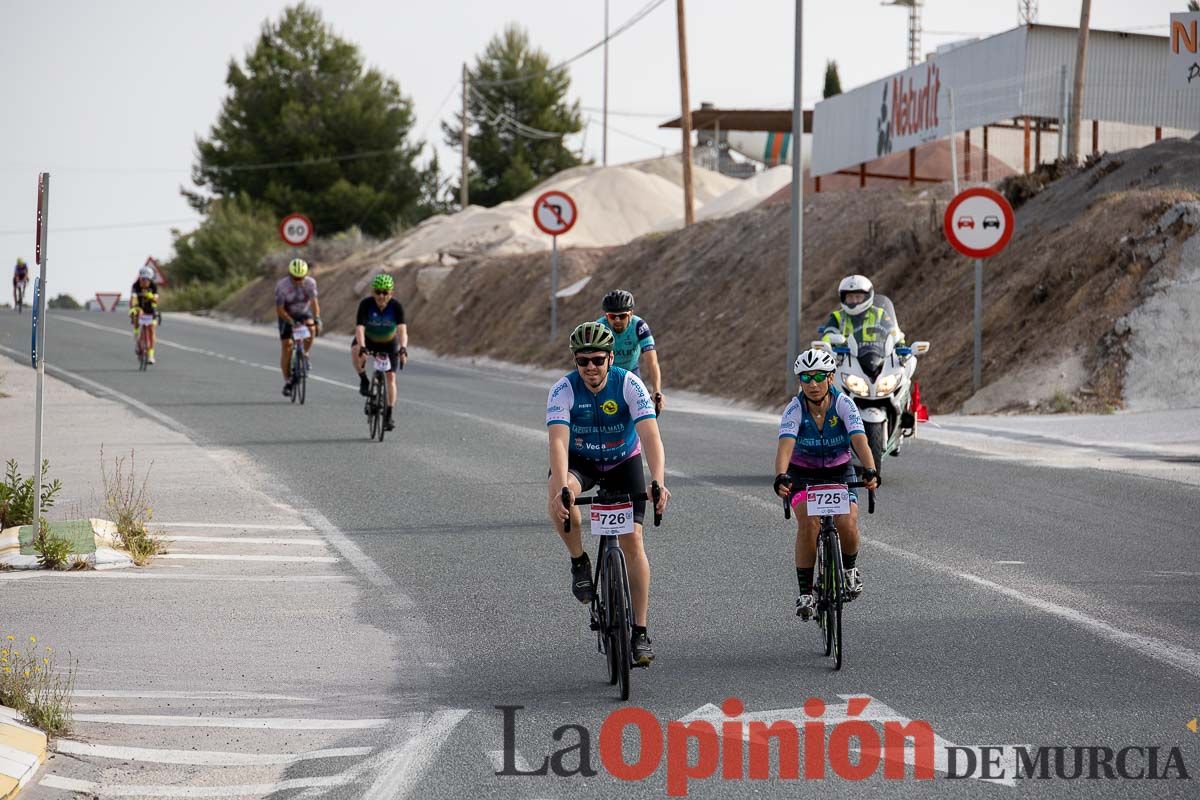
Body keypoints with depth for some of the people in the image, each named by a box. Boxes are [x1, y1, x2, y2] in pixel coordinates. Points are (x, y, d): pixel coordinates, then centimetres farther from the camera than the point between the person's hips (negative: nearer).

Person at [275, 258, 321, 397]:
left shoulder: (310, 283, -21)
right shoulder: (282, 286, -26)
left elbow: (314, 302, -25)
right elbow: (279, 310, -23)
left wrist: (317, 319, -41)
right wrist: (291, 321, -37)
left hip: (304, 313, 1)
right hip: (287, 316, -1)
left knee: (311, 328, -31)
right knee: (286, 346, -7)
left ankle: (304, 354, -6)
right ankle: (287, 382, 3)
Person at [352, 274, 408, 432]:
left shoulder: (396, 306, -27)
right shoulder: (366, 304, -28)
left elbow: (402, 329, -37)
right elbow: (359, 328, -37)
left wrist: (403, 349, -53)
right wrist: (362, 347, -53)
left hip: (389, 343, 0)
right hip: (369, 339, 0)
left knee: (391, 377, -8)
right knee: (355, 350, -34)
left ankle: (388, 417, 0)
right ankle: (364, 380, -11)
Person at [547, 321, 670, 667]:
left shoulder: (629, 385, -25)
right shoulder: (563, 391, -25)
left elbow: (650, 435, -35)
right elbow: (558, 441, -36)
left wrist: (658, 482, -51)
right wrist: (561, 488, -53)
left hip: (623, 462, 0)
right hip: (580, 461, 0)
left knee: (632, 540, -11)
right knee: (559, 495, -36)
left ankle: (640, 632, -2)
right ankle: (579, 562, -12)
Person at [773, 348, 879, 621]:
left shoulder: (843, 404, -21)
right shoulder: (795, 409, -22)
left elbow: (859, 440, -34)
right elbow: (786, 445, -37)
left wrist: (870, 471, -52)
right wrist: (781, 478, -55)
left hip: (839, 473, 1)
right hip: (803, 475, -1)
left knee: (847, 525, -22)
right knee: (808, 523, -27)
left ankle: (850, 568, 13)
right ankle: (805, 592, -15)